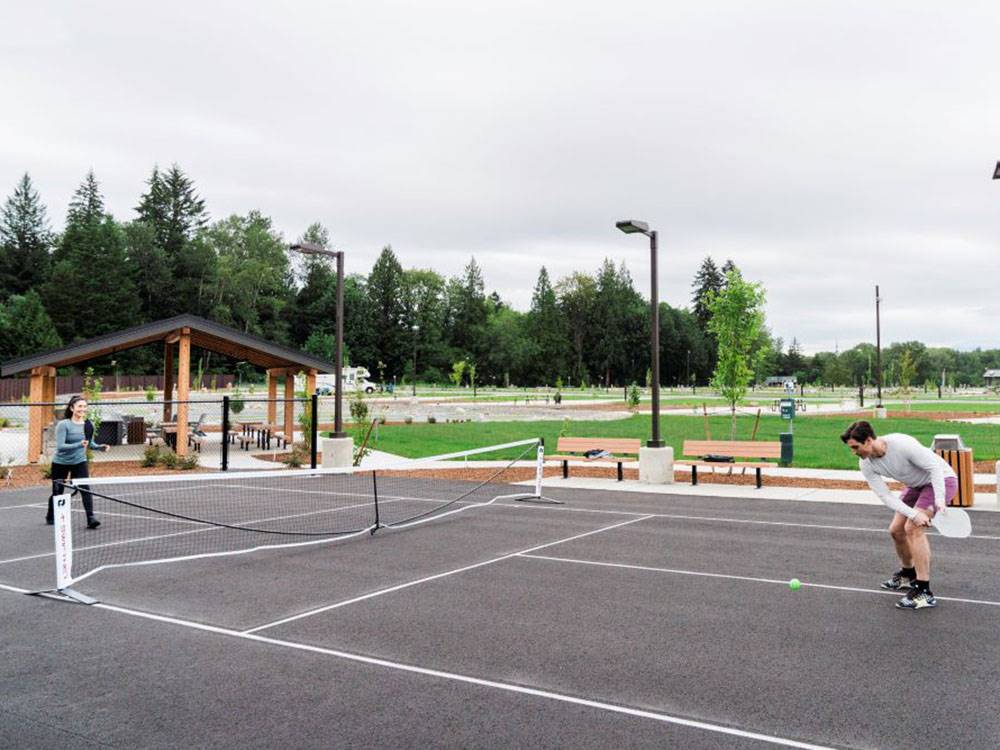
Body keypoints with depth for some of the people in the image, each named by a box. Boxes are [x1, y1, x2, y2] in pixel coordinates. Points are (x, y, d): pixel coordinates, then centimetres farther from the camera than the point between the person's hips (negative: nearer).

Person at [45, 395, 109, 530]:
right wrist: (78, 445, -39)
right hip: (61, 463, -2)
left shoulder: (89, 425, -4)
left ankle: (91, 518, -21)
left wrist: (99, 447, -8)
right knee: (57, 492, 12)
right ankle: (50, 517, 38)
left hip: (79, 462, 2)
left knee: (85, 488, -17)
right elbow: (60, 446, -26)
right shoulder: (63, 425, -18)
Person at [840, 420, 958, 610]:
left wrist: (939, 500, -34)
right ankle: (908, 575, 33)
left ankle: (924, 592, -18)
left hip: (941, 480, -7)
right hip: (917, 485, 7)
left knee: (912, 529, -22)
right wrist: (914, 514, -29)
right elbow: (885, 496, -15)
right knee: (896, 530, 7)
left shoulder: (902, 444, -34)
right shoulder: (865, 464, -14)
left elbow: (935, 466, -27)